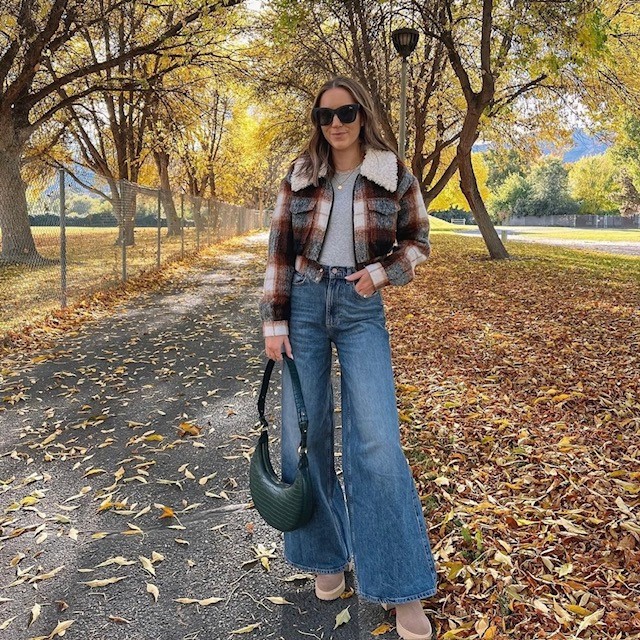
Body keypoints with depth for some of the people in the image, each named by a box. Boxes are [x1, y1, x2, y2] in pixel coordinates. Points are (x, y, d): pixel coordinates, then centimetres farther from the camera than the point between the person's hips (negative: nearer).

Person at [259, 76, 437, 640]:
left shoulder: (396, 176, -1)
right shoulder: (299, 178, 3)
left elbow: (418, 243, 8)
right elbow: (279, 253, 4)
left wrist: (382, 272, -11)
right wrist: (274, 323, -3)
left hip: (362, 308, -2)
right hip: (305, 305, 2)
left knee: (377, 441, -10)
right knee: (306, 434, 5)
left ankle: (403, 591, 2)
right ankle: (326, 555, 25)